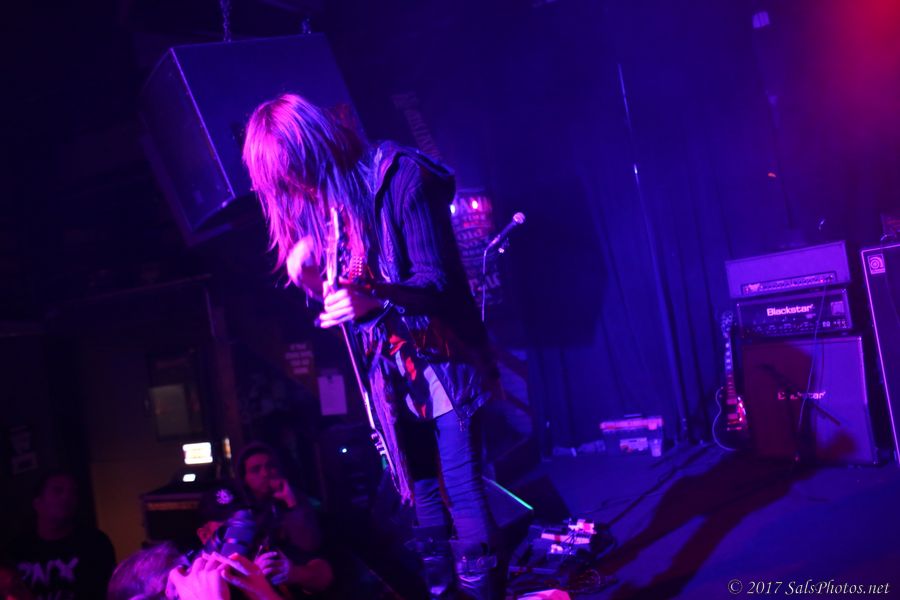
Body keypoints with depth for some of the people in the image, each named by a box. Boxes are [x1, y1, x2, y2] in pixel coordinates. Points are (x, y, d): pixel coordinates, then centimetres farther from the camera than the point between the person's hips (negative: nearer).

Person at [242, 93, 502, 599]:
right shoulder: (315, 206, 5)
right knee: (423, 495, 14)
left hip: (440, 363, -6)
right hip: (389, 372, 6)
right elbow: (341, 296, 8)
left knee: (462, 490, -4)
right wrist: (308, 277, -13)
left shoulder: (399, 178, -14)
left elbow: (436, 281, -19)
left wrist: (375, 300, -36)